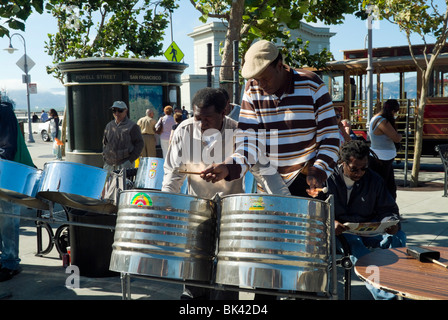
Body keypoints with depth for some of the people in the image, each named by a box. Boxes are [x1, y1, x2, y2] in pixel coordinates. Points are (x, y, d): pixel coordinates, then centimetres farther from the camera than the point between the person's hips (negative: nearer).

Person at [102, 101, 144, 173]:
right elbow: (104, 142, 25)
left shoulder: (132, 126, -3)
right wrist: (104, 157, 12)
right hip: (109, 164, 6)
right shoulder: (109, 126, 15)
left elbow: (140, 143, -4)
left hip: (124, 164, -5)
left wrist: (131, 159, -11)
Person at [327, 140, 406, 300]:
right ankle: (382, 293, -44)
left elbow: (388, 208, 13)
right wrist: (331, 223, -27)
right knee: (353, 242, -38)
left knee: (398, 236, -24)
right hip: (340, 231, -4)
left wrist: (392, 222, -12)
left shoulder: (374, 180, 8)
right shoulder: (330, 179, -4)